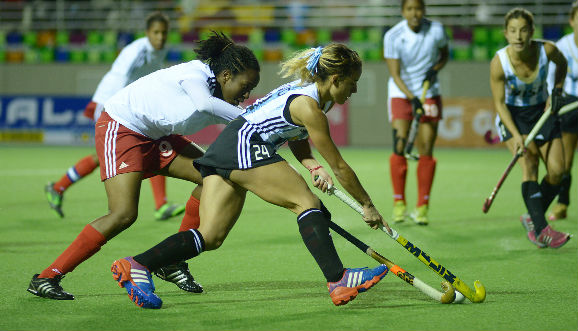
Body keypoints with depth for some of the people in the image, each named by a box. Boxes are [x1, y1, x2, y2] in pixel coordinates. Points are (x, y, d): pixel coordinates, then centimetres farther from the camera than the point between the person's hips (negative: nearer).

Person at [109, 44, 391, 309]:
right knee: (307, 202, -13)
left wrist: (314, 167, 4)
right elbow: (339, 167, -7)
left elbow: (298, 143, 24)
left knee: (210, 237, 0)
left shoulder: (305, 89, 17)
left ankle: (136, 265, -10)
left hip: (223, 150, 10)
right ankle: (338, 280, -23)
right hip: (244, 147, -10)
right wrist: (368, 205, 1)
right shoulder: (308, 107, -11)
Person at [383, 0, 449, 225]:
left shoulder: (436, 30, -8)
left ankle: (422, 207, 3)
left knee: (426, 151, -4)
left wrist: (435, 69, -10)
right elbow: (395, 74, -15)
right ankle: (399, 203, 1)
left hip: (429, 93, 1)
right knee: (399, 147, -11)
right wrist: (412, 98, -27)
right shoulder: (392, 36, -14)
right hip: (401, 93, -1)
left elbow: (444, 55, 11)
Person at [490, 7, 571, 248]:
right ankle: (541, 230, -31)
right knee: (529, 162, -23)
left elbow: (562, 63, 6)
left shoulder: (546, 50, -20)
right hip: (512, 115, -3)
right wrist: (516, 135, -27)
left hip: (542, 111, 3)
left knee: (557, 170, -8)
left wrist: (557, 90, -4)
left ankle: (532, 219, 15)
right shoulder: (499, 63, -25)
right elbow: (499, 103, -16)